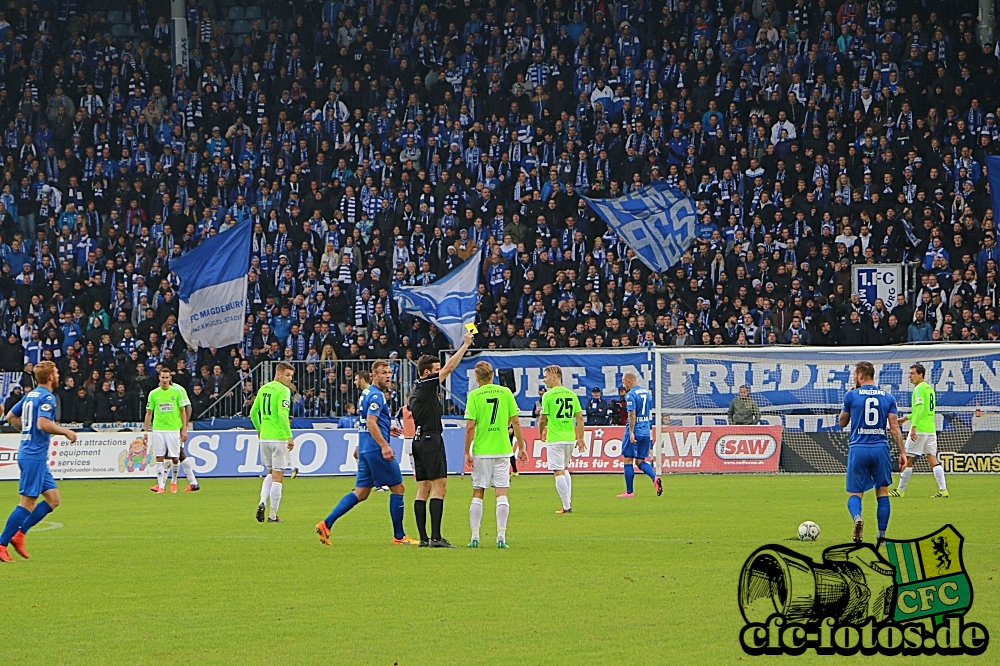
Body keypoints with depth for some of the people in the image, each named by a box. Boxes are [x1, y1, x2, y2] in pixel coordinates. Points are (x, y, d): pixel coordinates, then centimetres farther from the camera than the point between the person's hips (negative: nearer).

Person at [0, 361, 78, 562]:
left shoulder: (31, 395, 14)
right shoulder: (47, 397, -13)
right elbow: (43, 423, -27)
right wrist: (65, 431, -15)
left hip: (28, 453, 10)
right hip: (35, 456, -10)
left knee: (53, 499, 10)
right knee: (27, 502, -8)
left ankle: (18, 534, 9)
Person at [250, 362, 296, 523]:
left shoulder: (263, 389, 10)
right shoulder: (283, 390, -12)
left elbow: (253, 412, 15)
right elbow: (282, 413, -22)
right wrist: (289, 435, -21)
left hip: (264, 437, 7)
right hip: (279, 437, -7)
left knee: (271, 473, 21)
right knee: (278, 476, 0)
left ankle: (262, 502, 0)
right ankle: (273, 514, 1)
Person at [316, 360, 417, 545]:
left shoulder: (367, 392, 18)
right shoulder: (376, 395, -12)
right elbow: (371, 423, -22)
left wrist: (387, 430, 26)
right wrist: (384, 445, -25)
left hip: (365, 448, 10)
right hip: (376, 448, -10)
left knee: (360, 492, 8)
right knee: (397, 488, 2)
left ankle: (326, 523, -2)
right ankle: (399, 536, 6)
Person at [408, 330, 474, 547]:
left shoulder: (416, 389, 15)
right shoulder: (428, 385, -11)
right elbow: (450, 367, -13)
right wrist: (466, 344, -8)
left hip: (419, 440, 10)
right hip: (431, 441, -10)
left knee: (423, 489, 8)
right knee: (439, 486, -11)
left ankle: (423, 537, 6)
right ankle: (436, 537, -17)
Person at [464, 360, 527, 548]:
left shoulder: (474, 395, -5)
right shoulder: (505, 392, 1)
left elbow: (470, 427, -9)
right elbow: (516, 422, 2)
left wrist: (467, 452, -2)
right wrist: (521, 447, 10)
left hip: (481, 450, -1)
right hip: (502, 450, 1)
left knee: (478, 493, 7)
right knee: (501, 493, 2)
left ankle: (475, 536, 4)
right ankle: (501, 536, -5)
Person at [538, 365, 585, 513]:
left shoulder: (548, 396, -9)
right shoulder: (571, 394, 7)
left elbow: (543, 419, -5)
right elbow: (579, 418, 6)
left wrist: (541, 433, 14)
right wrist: (580, 438, 13)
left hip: (555, 439, -6)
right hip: (570, 438, 6)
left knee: (559, 472, -3)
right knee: (565, 469, 23)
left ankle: (566, 506, -6)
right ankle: (569, 501, 19)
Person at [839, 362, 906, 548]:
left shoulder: (851, 395, 1)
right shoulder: (888, 398, 7)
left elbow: (842, 423, 15)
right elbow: (894, 427, 2)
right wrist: (902, 452, 4)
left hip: (858, 449, -2)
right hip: (881, 448, 2)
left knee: (854, 493, 6)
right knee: (882, 491, 13)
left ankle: (857, 518, -26)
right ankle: (882, 534, 9)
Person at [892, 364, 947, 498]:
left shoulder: (919, 389, -10)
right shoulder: (929, 388, 18)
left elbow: (920, 408, -22)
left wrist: (914, 427, -27)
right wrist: (906, 418, 32)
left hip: (919, 430, -8)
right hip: (931, 429, 8)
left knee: (908, 460, 1)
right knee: (933, 459, 4)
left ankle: (900, 490, 6)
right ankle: (943, 490, -6)